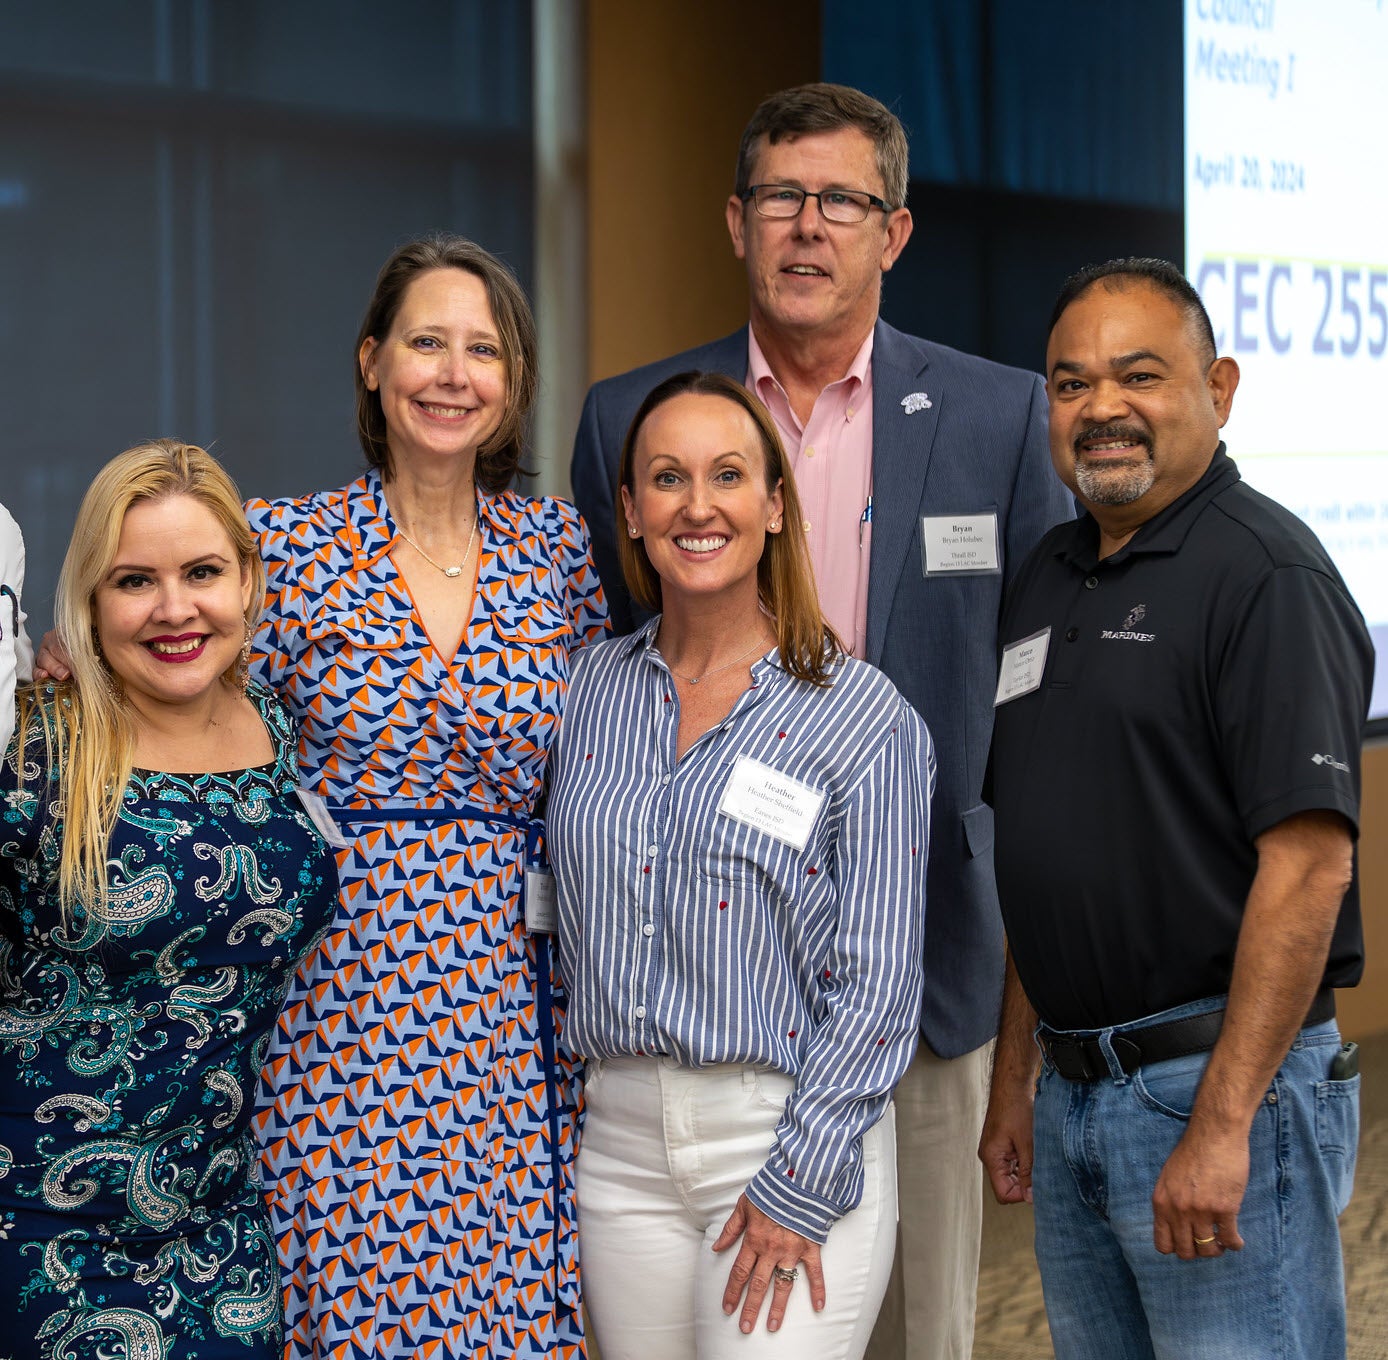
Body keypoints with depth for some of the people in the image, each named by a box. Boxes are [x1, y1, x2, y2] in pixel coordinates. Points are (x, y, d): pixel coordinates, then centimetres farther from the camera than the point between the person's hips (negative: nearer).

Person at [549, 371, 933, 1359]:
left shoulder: (865, 718, -5)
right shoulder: (592, 689, 7)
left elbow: (878, 979, -8)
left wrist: (799, 1186, -13)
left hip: (797, 1138, -4)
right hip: (620, 1141, 4)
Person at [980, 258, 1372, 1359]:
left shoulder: (1265, 572, -12)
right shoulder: (1049, 577, 13)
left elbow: (1307, 864, -20)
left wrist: (1221, 1127, -23)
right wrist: (1016, 1076, 16)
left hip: (1225, 1075, -8)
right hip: (1073, 1097, 8)